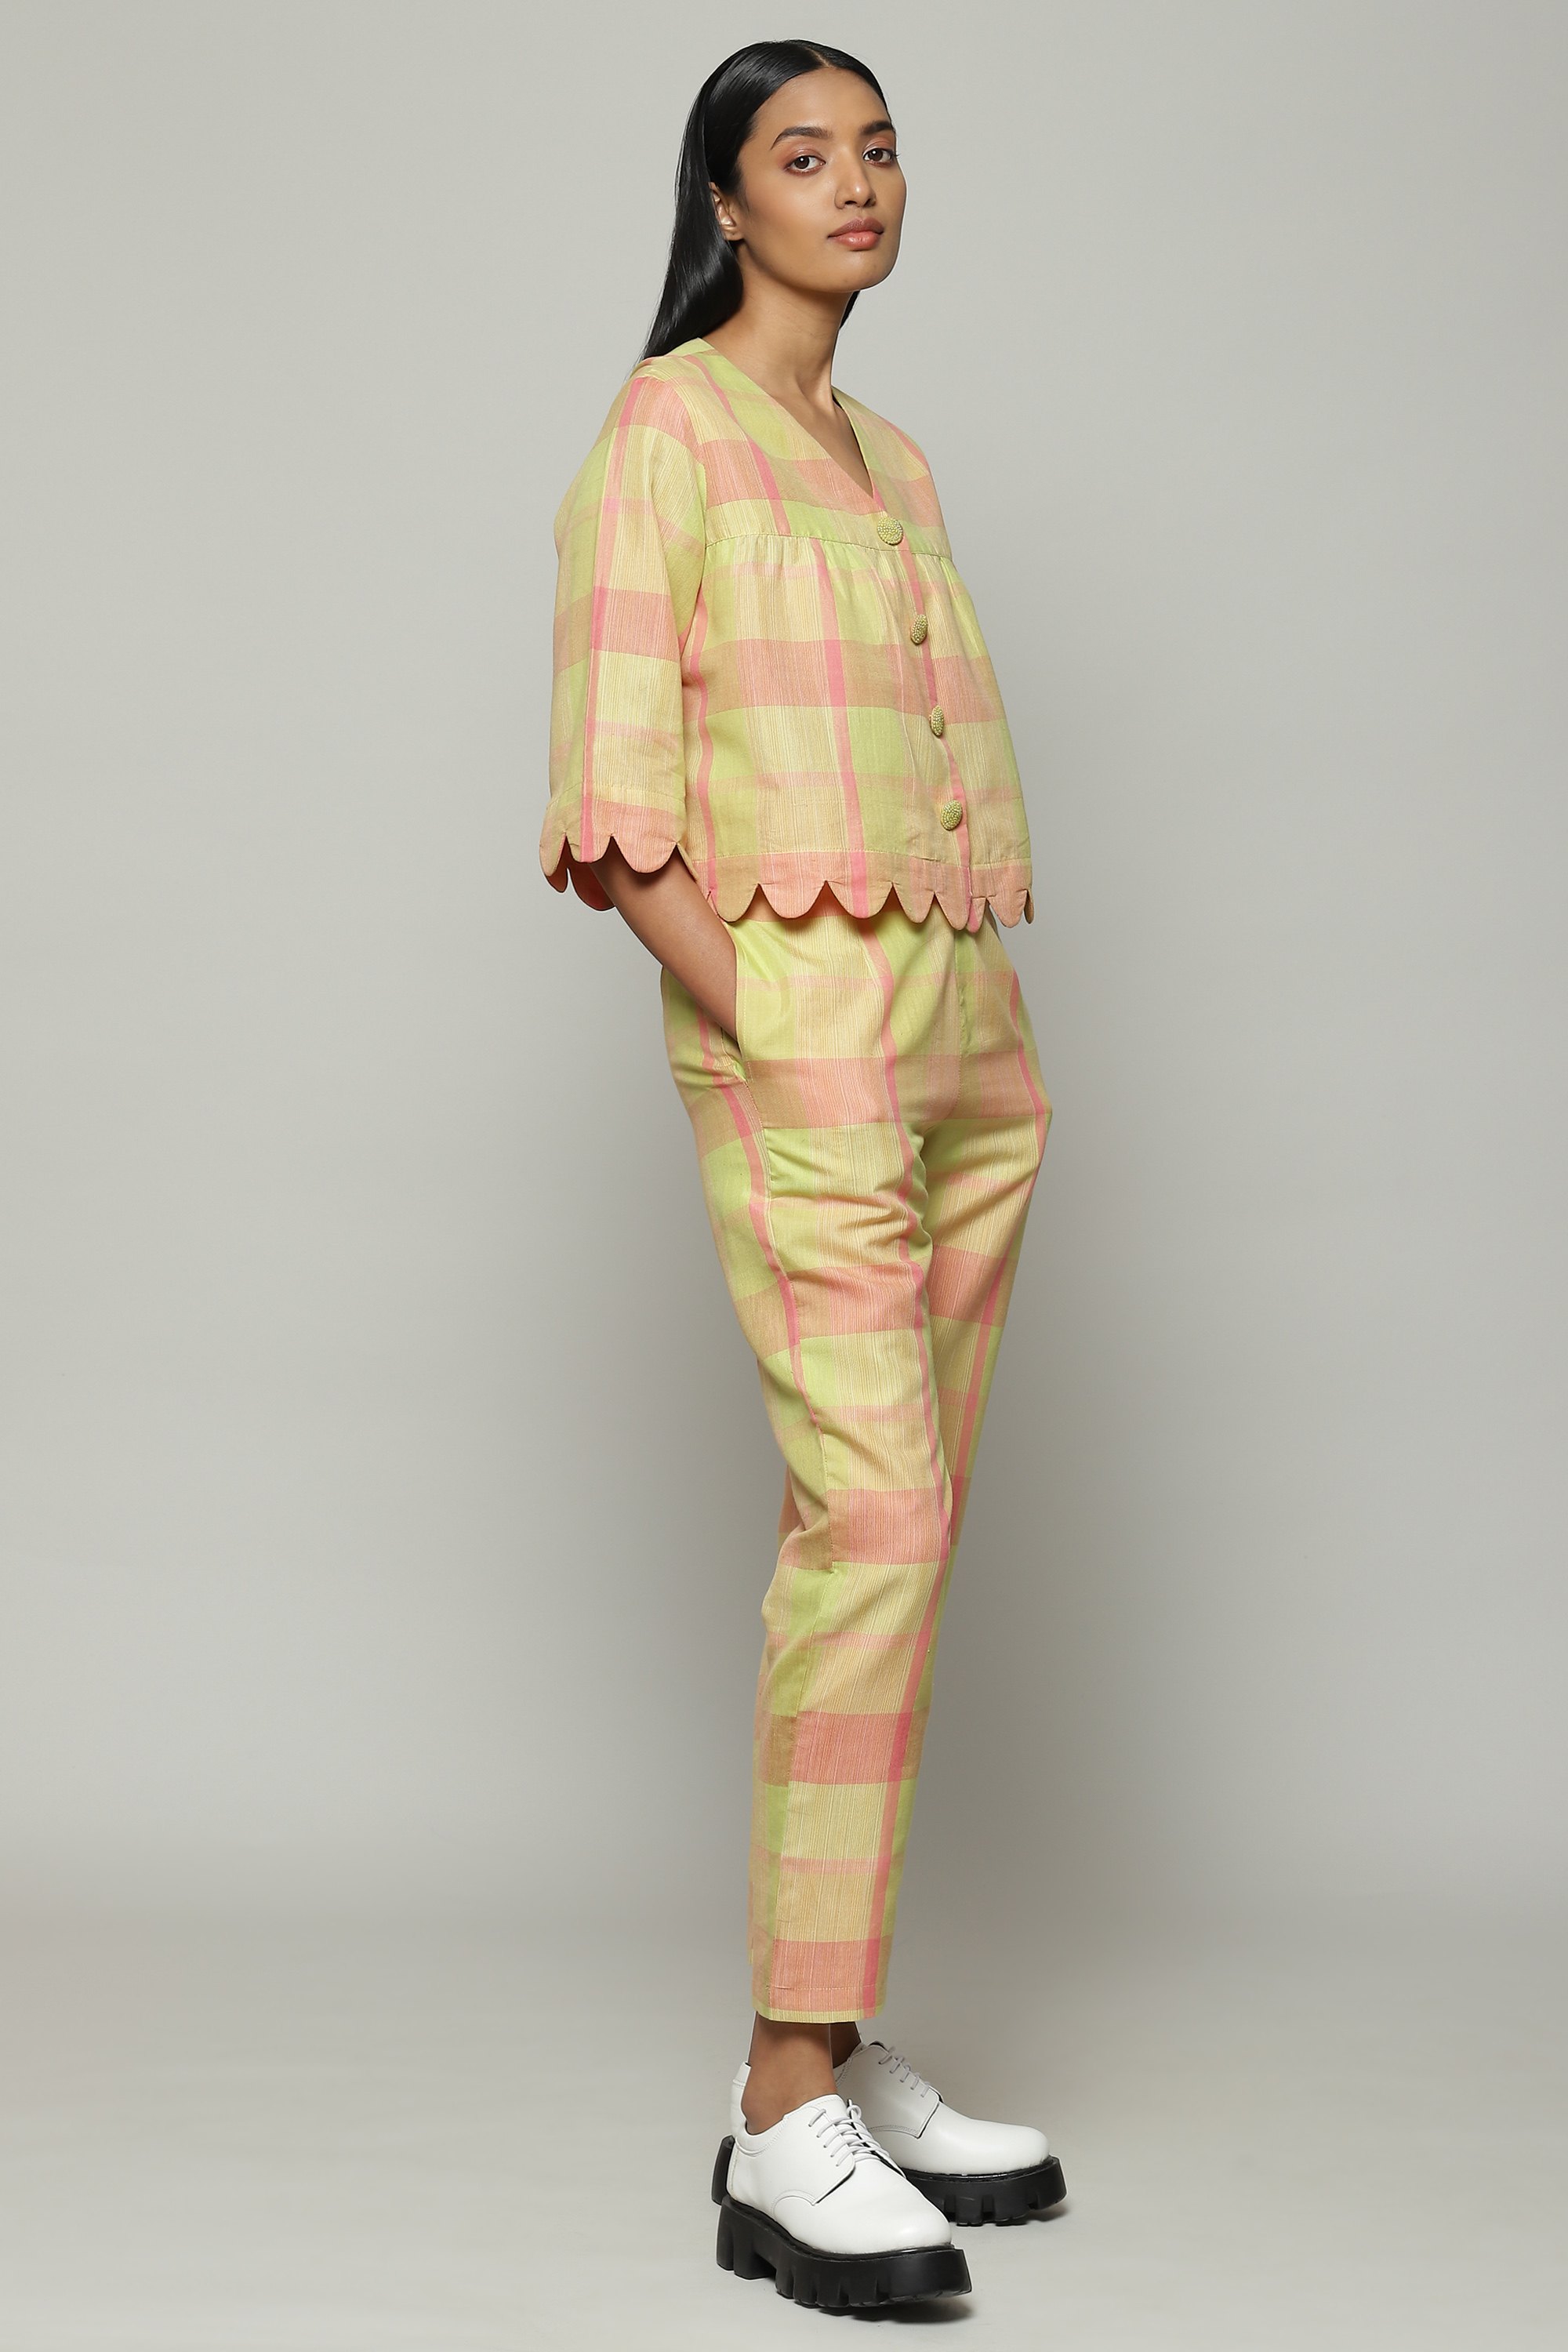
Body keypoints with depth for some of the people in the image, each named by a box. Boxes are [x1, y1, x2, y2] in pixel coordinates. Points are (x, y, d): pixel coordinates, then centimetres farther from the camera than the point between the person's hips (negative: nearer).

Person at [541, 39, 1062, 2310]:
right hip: (793, 1017, -8)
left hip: (965, 1023, 8)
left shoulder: (892, 458, 20)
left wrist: (970, 1016, 9)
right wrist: (773, 1051, -16)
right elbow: (613, 794, -11)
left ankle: (848, 2054, 13)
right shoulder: (661, 435, -3)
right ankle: (787, 2128, -14)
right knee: (879, 1521, -17)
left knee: (897, 1535, 6)